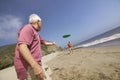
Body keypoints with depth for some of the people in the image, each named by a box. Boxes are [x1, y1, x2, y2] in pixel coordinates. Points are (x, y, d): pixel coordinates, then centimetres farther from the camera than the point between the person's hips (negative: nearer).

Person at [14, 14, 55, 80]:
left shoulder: (35, 33, 19)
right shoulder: (28, 28, -11)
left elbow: (45, 42, 34)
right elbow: (21, 46, -26)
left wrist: (51, 43, 51)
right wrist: (35, 65, -35)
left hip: (34, 65, 10)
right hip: (28, 67, -9)